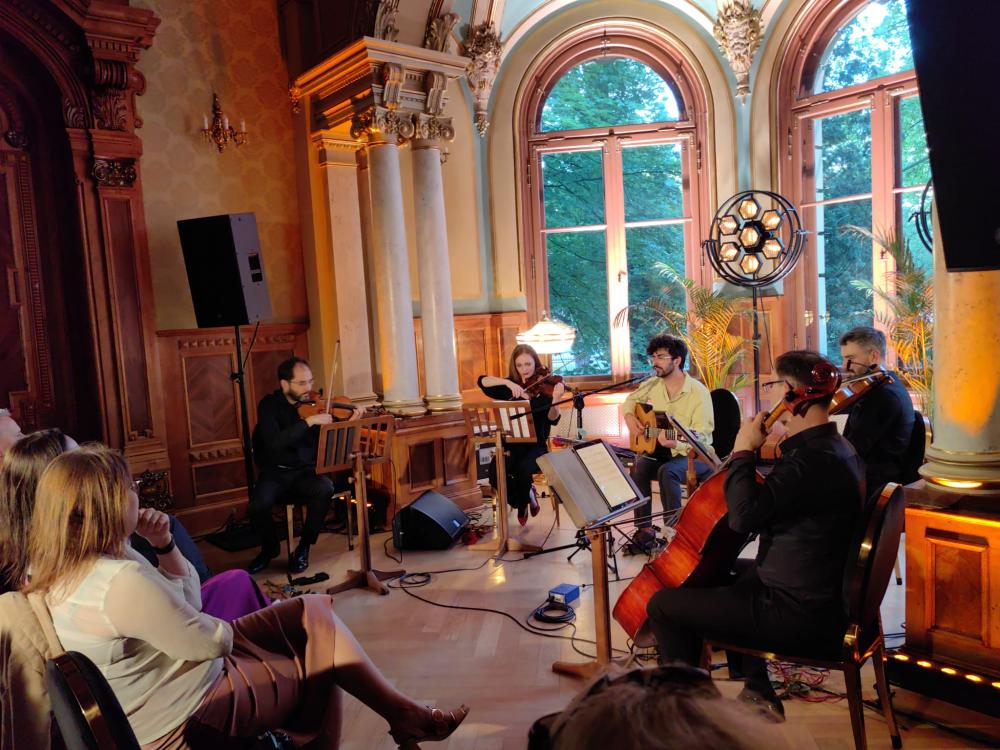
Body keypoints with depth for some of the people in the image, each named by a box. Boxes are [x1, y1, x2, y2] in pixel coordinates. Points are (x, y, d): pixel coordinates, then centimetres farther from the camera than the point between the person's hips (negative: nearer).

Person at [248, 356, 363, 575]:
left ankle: (303, 548, -6)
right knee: (257, 506, -28)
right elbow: (274, 442, -26)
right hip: (275, 472, -1)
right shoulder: (269, 405, -9)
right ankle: (270, 547, 7)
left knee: (326, 490, -30)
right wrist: (309, 421, -31)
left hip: (306, 471, 2)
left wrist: (350, 422, -20)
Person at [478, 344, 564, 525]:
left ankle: (522, 505, 2)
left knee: (522, 469, -32)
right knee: (495, 472, -24)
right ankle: (526, 498, 7)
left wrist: (555, 400, -37)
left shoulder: (544, 387, -4)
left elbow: (553, 420, -17)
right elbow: (482, 381, -9)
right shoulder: (510, 386, 5)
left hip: (536, 445, -3)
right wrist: (507, 382, -24)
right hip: (512, 443, 3)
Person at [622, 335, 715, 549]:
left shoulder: (698, 393, -16)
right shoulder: (652, 384, 2)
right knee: (637, 468, -24)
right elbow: (630, 400, 22)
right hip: (659, 450, 6)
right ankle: (644, 528, -12)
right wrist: (629, 417, 0)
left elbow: (702, 437, -19)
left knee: (667, 471, -35)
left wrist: (676, 444, -37)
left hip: (693, 453, -5)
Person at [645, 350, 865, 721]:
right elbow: (776, 501, 18)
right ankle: (759, 691, 32)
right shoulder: (835, 447, 8)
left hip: (800, 614, -11)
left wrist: (743, 450, -20)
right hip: (823, 594, 11)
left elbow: (744, 514, -33)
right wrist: (780, 451, 5)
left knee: (663, 605, -6)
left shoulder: (814, 459, -27)